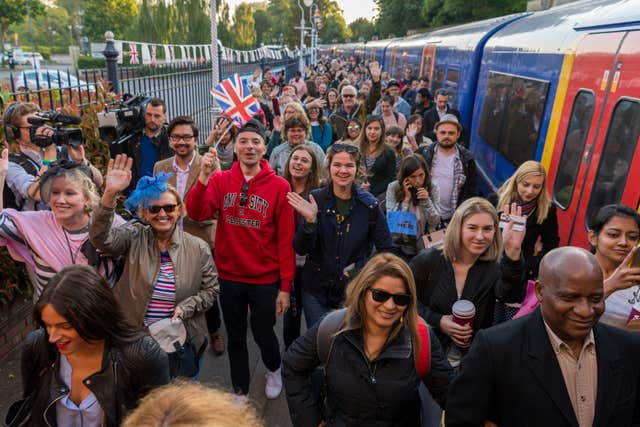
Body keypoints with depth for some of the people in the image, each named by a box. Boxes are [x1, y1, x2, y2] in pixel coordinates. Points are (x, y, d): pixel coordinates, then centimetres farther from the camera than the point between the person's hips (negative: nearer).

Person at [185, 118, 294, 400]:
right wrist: (204, 177, -32)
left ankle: (273, 369, 49)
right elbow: (196, 213, -17)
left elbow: (285, 239, -9)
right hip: (229, 276, 2)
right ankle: (240, 391, 41)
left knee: (263, 334, 14)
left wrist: (285, 286, -8)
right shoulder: (220, 180, -3)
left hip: (265, 278, -2)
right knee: (236, 337, 18)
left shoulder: (279, 186, -10)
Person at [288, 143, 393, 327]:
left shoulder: (369, 204, -9)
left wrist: (361, 270, -11)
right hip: (316, 291, 1)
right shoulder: (315, 199, -8)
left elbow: (386, 250, 0)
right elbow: (301, 249, -11)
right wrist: (310, 221, -27)